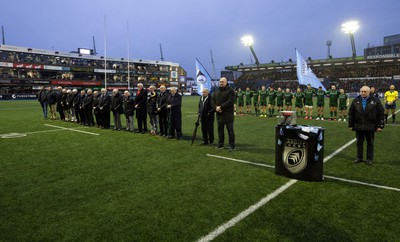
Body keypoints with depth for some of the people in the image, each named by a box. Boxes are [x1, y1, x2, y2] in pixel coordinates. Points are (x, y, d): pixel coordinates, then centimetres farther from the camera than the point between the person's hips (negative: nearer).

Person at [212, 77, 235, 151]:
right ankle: (220, 144, 23)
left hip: (228, 115, -6)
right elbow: (212, 100, 10)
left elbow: (230, 101, -18)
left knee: (230, 131, -1)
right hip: (219, 114, 6)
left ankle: (232, 146, 6)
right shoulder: (217, 91, 15)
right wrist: (215, 107, -9)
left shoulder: (230, 91, -6)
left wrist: (221, 107, -19)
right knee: (220, 130, 13)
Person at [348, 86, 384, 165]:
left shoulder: (375, 101, -1)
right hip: (358, 126, 2)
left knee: (370, 143, 9)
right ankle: (359, 157, 21)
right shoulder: (355, 101, 4)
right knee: (359, 142, 10)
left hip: (370, 127, -1)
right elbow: (351, 114, 7)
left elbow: (381, 114, -1)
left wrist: (380, 125, -5)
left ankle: (369, 158, 20)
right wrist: (351, 125, 4)